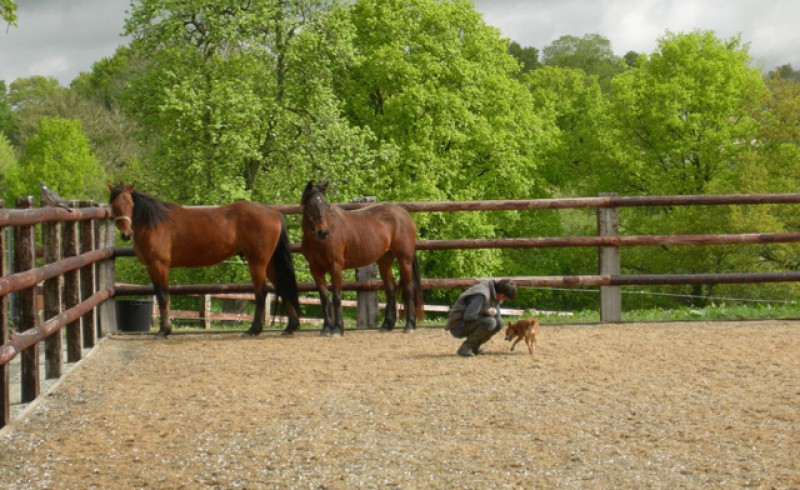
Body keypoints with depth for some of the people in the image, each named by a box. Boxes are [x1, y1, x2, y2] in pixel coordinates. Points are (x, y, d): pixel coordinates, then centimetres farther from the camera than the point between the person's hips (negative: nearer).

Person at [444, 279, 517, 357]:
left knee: (499, 323, -2)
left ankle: (473, 347, 7)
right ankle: (465, 348, -14)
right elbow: (469, 316, -31)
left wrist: (493, 311, -13)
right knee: (489, 322, -28)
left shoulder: (494, 293, 2)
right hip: (459, 325, -9)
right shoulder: (482, 295, -27)